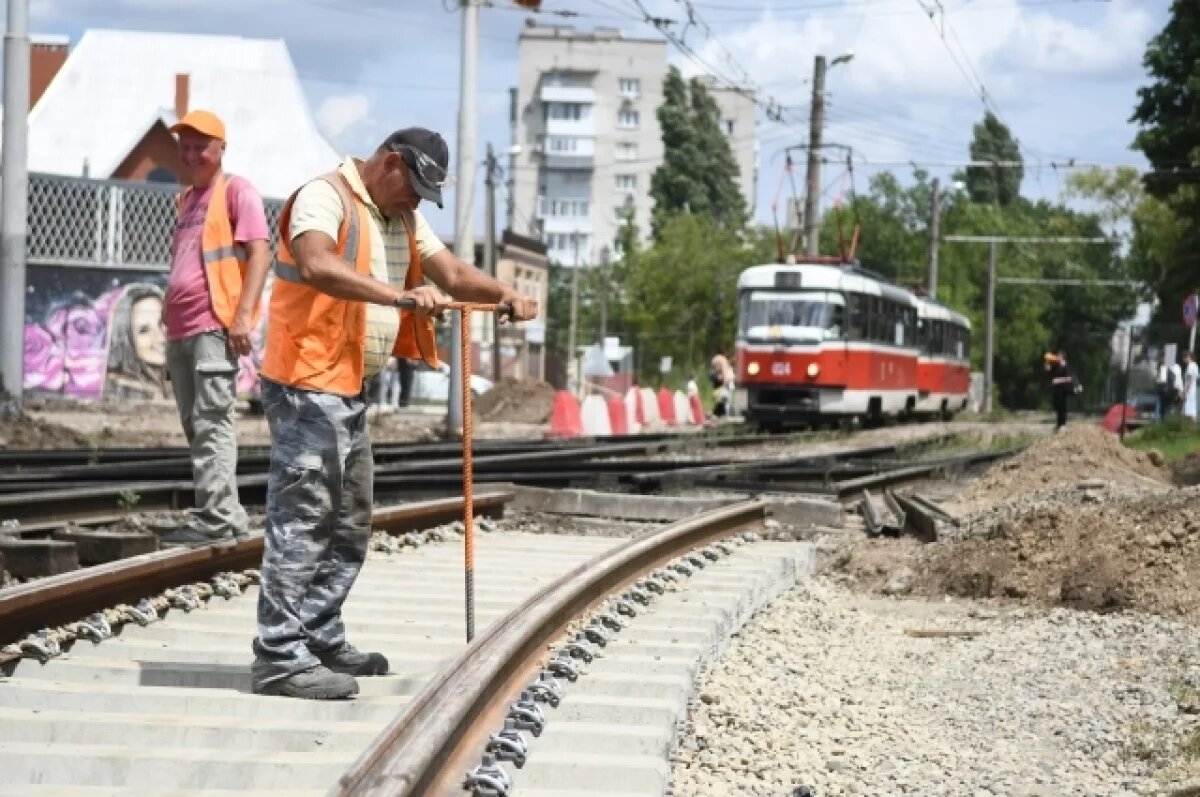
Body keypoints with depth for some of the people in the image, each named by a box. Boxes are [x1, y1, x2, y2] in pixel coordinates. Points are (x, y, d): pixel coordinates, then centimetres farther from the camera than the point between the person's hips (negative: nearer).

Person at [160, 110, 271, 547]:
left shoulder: (236, 190, -2)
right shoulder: (187, 198, 22)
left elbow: (259, 253, -10)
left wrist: (244, 315, -19)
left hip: (216, 325, -9)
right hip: (181, 329, 9)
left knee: (212, 421, -12)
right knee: (196, 426, 7)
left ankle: (214, 517, -15)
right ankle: (227, 513, 11)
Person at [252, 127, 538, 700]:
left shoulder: (402, 218, 17)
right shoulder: (324, 197, -12)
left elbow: (453, 273, 14)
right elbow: (317, 266, -31)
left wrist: (505, 295, -5)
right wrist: (400, 296, -40)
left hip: (349, 389, 10)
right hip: (307, 385, -10)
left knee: (349, 524, 14)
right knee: (301, 519, -11)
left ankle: (322, 640, 23)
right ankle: (279, 658, -11)